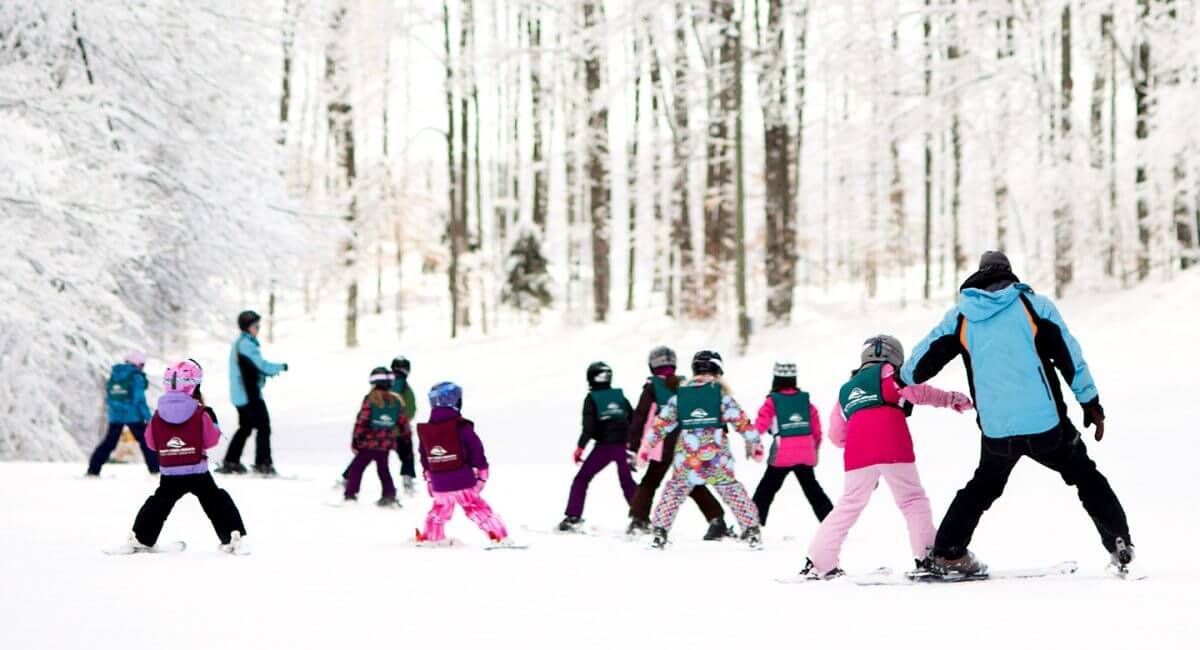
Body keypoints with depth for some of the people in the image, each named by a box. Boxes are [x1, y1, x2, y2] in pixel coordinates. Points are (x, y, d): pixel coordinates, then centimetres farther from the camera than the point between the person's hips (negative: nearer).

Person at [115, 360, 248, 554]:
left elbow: (151, 443, 8)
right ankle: (232, 537, -2)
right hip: (198, 473, -3)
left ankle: (140, 539, 19)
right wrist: (211, 417, 10)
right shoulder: (200, 414, -10)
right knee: (217, 503, 6)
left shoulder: (159, 415, -1)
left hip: (169, 475, 3)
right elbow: (211, 440, -3)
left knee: (159, 504, 18)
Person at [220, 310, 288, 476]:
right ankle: (263, 464, -6)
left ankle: (231, 462, 19)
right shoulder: (247, 344, -17)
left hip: (240, 395, 10)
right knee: (263, 427, -5)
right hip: (250, 395, -10)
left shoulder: (239, 343, 16)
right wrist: (281, 367, -5)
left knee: (245, 427, 19)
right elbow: (261, 365, -20)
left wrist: (269, 371, 7)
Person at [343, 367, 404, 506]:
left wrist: (355, 440, -6)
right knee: (383, 469, 20)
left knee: (356, 468, 6)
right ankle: (389, 495, 11)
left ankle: (350, 495, 1)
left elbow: (361, 421, -12)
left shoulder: (370, 399, -10)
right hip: (386, 444, 4)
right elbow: (403, 423, 5)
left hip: (369, 443, -4)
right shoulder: (397, 401, 1)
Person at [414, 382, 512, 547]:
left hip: (439, 485, 4)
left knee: (439, 510, 25)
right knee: (478, 510, 2)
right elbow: (477, 452, -8)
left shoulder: (425, 430, 2)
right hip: (463, 483, -4)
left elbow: (425, 459, 15)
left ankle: (431, 537, 35)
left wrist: (428, 477, 29)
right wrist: (482, 474, 5)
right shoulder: (462, 426, -13)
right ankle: (499, 537, -1)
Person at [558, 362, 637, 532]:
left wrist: (580, 447, -7)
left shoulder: (591, 399, -1)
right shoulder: (620, 395, 11)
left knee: (581, 479, 5)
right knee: (627, 482, 19)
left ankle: (572, 517, -5)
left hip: (604, 446, -4)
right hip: (622, 446, 4)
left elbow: (589, 426, -11)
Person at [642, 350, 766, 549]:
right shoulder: (721, 394, -1)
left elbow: (661, 423, 7)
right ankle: (751, 530, 9)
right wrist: (755, 445, 7)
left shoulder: (679, 395, 6)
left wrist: (646, 447, 14)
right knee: (733, 492, 13)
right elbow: (741, 422, -2)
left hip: (685, 460, 1)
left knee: (673, 493, 18)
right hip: (717, 459, -1)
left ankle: (659, 531, 12)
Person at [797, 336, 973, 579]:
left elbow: (837, 436, 30)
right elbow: (913, 390, -5)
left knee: (850, 504, 16)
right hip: (892, 448, -5)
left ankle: (819, 562, 14)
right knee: (912, 499, 3)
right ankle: (925, 556, -10)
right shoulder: (887, 372, 15)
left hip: (858, 454, 5)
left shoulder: (846, 390, 31)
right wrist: (950, 399, -2)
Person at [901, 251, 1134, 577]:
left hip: (996, 430, 2)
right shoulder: (1035, 305, 2)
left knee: (983, 485, 25)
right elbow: (1069, 356, 1)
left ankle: (947, 553, 20)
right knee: (1086, 477, 16)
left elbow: (922, 362, 12)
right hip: (1046, 424, -2)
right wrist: (1091, 403, 8)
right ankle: (1119, 544, 8)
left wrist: (903, 379, 33)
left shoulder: (961, 316, 7)